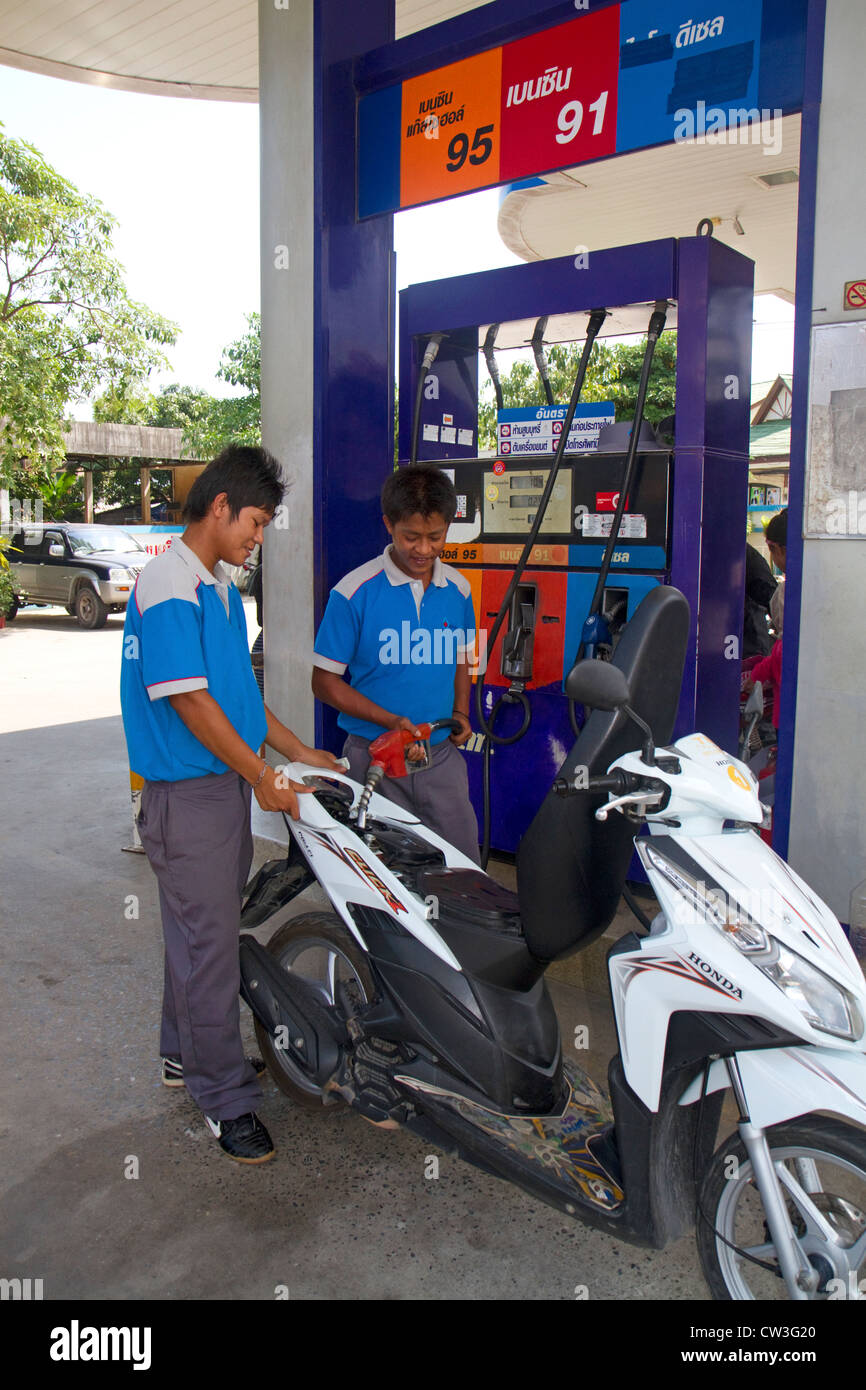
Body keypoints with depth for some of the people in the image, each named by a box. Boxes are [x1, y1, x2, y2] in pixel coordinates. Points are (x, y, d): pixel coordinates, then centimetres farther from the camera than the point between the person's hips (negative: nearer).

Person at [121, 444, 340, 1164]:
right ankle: (226, 1096, 12)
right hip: (188, 791, -9)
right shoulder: (169, 585, -17)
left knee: (205, 928, 19)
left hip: (229, 782, 9)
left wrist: (299, 751, 14)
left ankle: (187, 1051, 36)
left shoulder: (221, 587, 13)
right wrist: (261, 775, -14)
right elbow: (188, 699, -20)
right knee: (208, 942, 0)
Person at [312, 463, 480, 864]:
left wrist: (461, 714, 3)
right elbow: (324, 681, -6)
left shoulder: (458, 589, 5)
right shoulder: (354, 592, -9)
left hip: (442, 756, 4)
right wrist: (391, 722, -16)